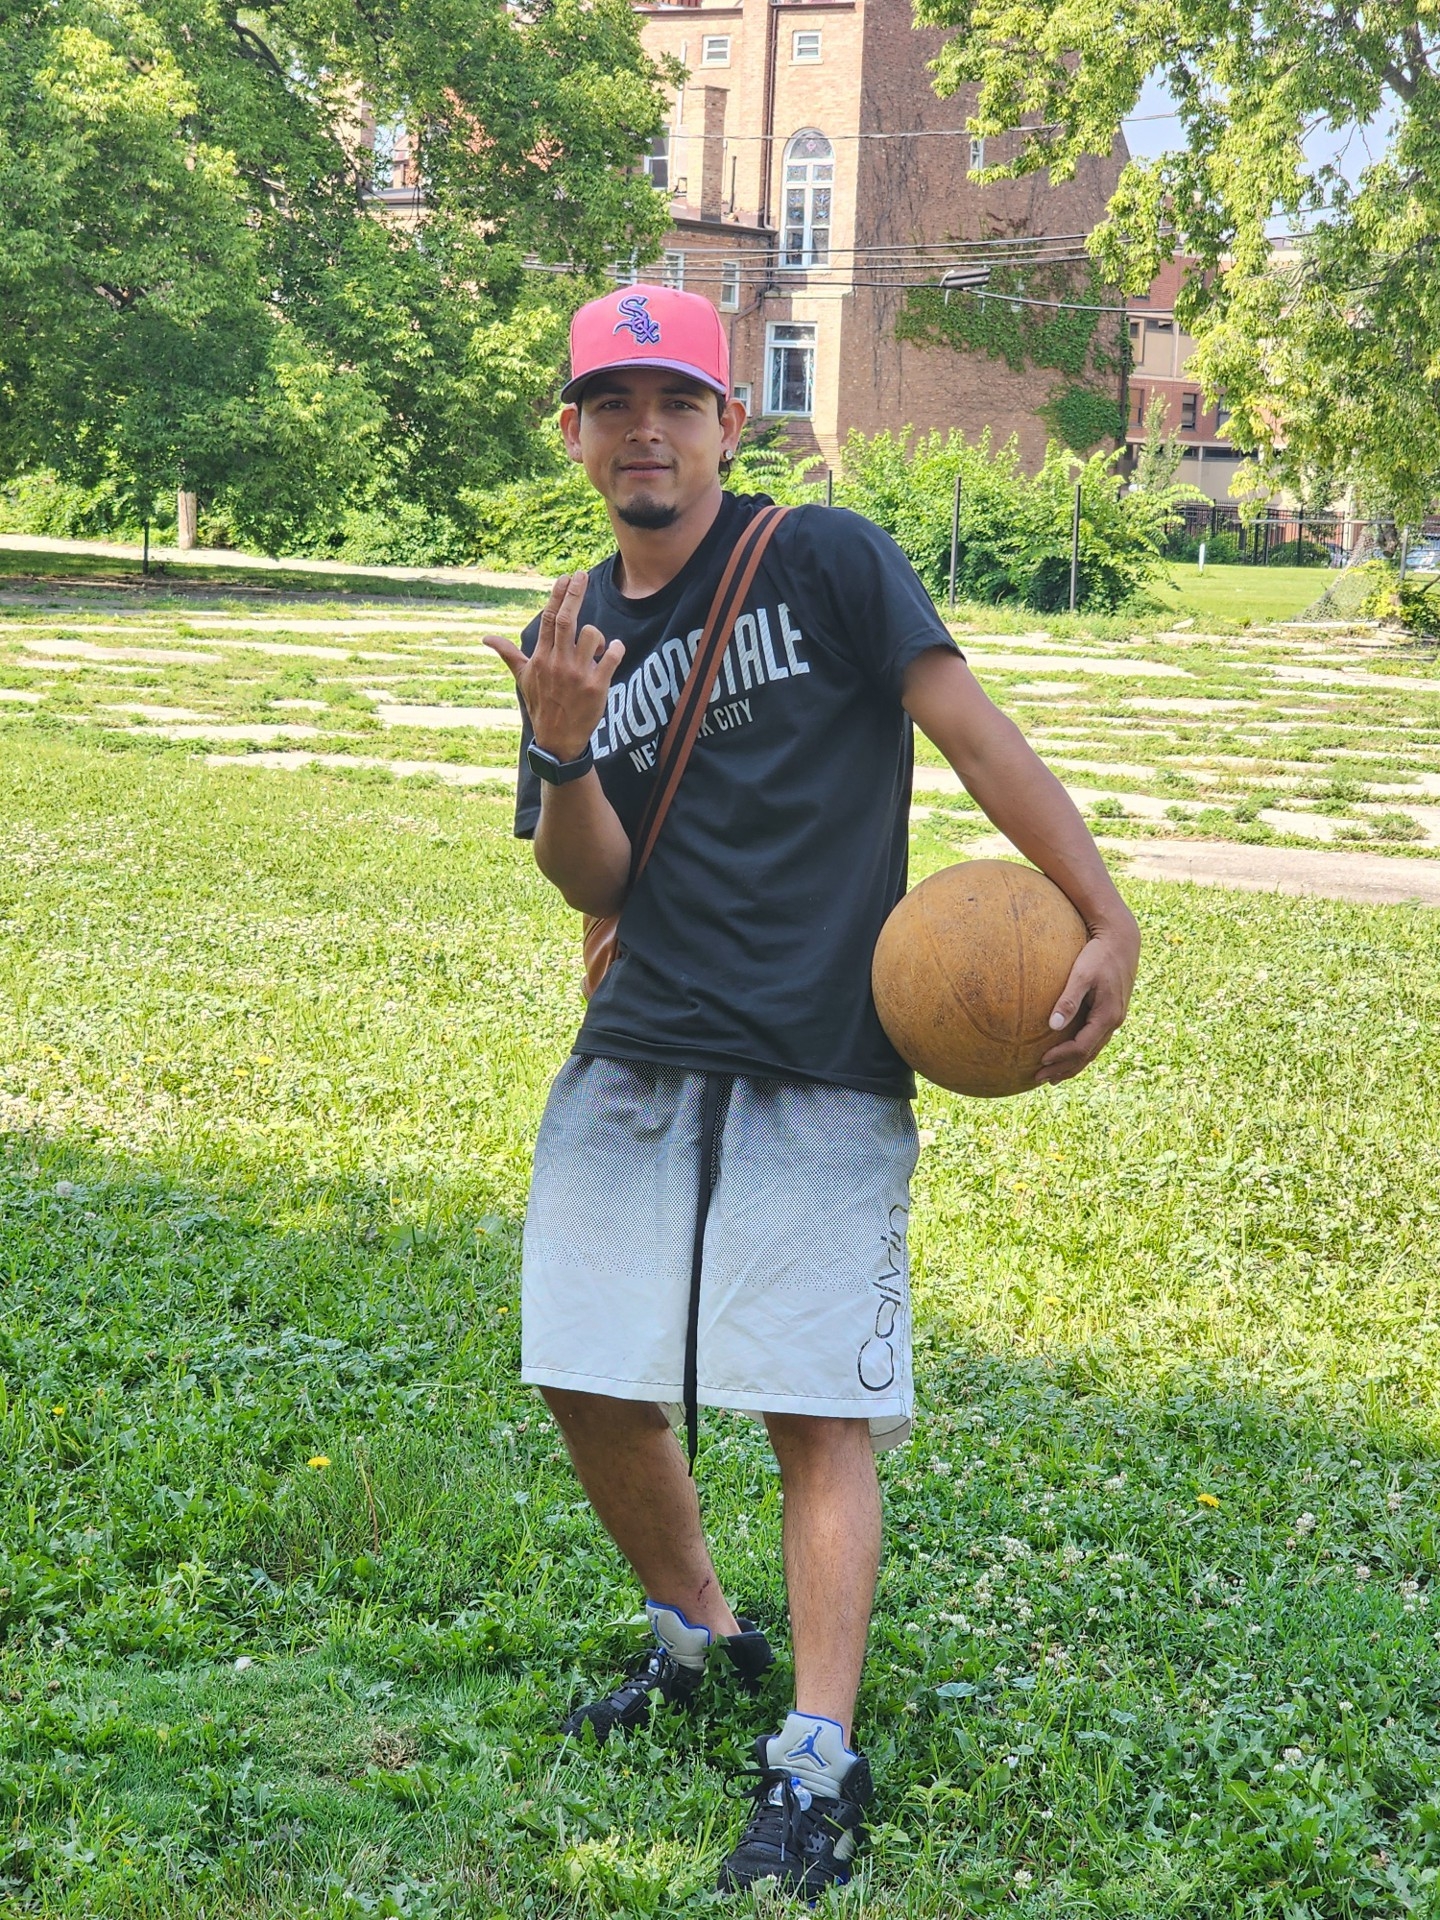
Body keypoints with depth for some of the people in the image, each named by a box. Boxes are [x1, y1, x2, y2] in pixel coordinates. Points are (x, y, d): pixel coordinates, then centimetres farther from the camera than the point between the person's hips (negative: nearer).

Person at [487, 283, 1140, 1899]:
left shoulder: (825, 562, -3)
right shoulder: (569, 637, 10)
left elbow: (978, 741, -7)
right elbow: (595, 883, 3)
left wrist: (1109, 922, -14)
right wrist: (565, 750, -17)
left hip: (822, 1077, -5)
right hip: (635, 1067, 5)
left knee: (818, 1405, -9)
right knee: (588, 1382, 7)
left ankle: (819, 1763, -8)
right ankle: (697, 1634, 32)